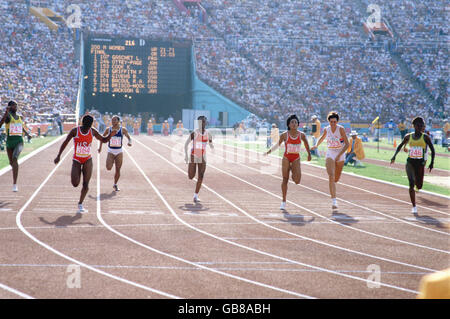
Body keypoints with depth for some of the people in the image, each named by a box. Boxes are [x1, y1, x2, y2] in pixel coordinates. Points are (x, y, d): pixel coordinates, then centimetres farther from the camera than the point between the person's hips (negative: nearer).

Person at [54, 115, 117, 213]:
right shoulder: (75, 131, -12)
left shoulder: (93, 131, -4)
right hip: (76, 160, -2)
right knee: (75, 184, -11)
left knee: (86, 184, -6)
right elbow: (65, 142, -4)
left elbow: (103, 140, 9)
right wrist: (58, 156, -7)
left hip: (87, 160, 2)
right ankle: (75, 174, 27)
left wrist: (110, 135, -12)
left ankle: (80, 203, 12)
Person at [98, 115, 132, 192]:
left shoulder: (123, 130, -3)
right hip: (110, 152, 0)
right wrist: (100, 147, 12)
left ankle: (115, 185, 21)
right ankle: (111, 162, 20)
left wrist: (129, 142, -14)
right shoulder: (108, 129, -1)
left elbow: (128, 137, 8)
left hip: (119, 152, 0)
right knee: (109, 168, -18)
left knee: (118, 170, 1)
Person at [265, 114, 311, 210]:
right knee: (285, 180, -1)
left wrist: (309, 154, 22)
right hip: (286, 158, -1)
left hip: (296, 159, 1)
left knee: (297, 181, -14)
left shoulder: (302, 135, -5)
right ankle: (283, 202, 9)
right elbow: (278, 144, 7)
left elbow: (306, 143, 14)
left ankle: (292, 170, 24)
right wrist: (269, 151, 1)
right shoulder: (285, 135, -8)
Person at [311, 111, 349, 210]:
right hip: (330, 154, 0)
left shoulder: (341, 129, -13)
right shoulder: (326, 129, -3)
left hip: (340, 154, 0)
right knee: (331, 176, -19)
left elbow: (347, 144, -16)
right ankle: (334, 200, -22)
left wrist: (339, 155, -24)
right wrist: (316, 145, 5)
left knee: (336, 179, 11)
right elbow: (322, 137, 21)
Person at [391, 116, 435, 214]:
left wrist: (432, 162, -7)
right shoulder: (408, 136, 4)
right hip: (410, 162, 1)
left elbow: (432, 149, 1)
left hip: (420, 163, 0)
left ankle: (417, 183, 43)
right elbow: (400, 145, 19)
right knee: (411, 184, -12)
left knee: (419, 186, 3)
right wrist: (394, 156, 7)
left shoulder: (425, 137, -2)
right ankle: (414, 206, -4)